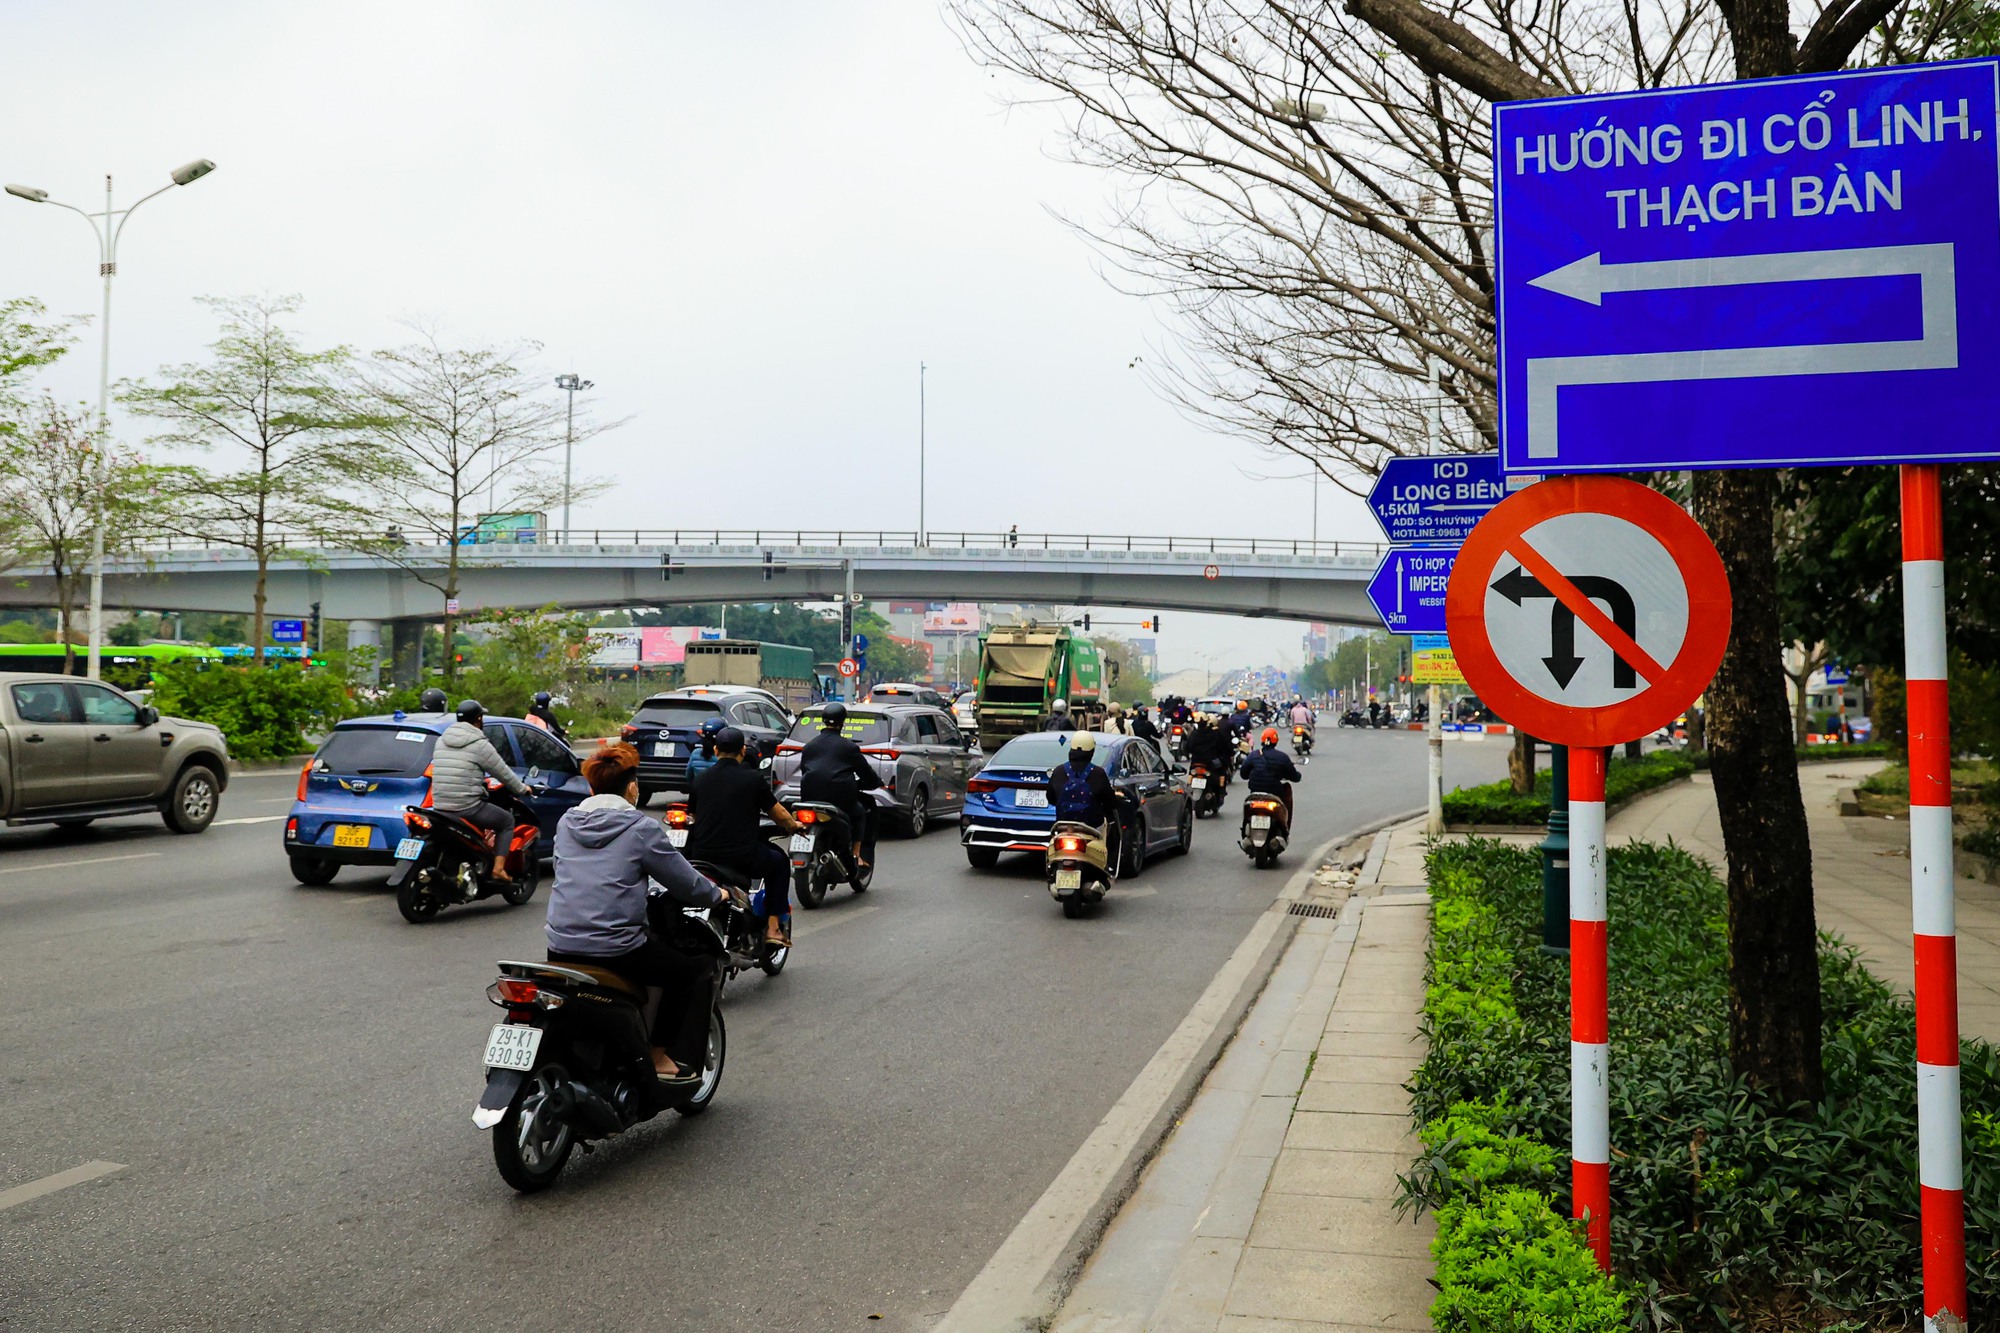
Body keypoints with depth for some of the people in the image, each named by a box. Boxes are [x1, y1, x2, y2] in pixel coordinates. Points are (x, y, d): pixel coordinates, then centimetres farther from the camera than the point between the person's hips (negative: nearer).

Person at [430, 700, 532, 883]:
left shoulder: (441, 741, 12)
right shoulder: (480, 744, -9)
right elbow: (503, 773, -3)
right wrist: (522, 789, 16)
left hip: (439, 805, 7)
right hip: (468, 807, -7)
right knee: (507, 820, 13)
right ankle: (498, 869, 2)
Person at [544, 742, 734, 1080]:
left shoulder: (566, 823, 10)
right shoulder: (641, 829, -6)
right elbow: (686, 884, -2)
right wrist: (716, 894, 19)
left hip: (560, 949, 6)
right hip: (616, 949, -6)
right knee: (699, 967, 12)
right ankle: (662, 1056, 9)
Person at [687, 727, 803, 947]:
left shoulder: (699, 781, 7)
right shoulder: (753, 778, -4)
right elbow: (779, 814, 3)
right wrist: (794, 826, 27)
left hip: (703, 856, 3)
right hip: (743, 858, -3)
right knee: (780, 863, 25)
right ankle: (773, 927, 16)